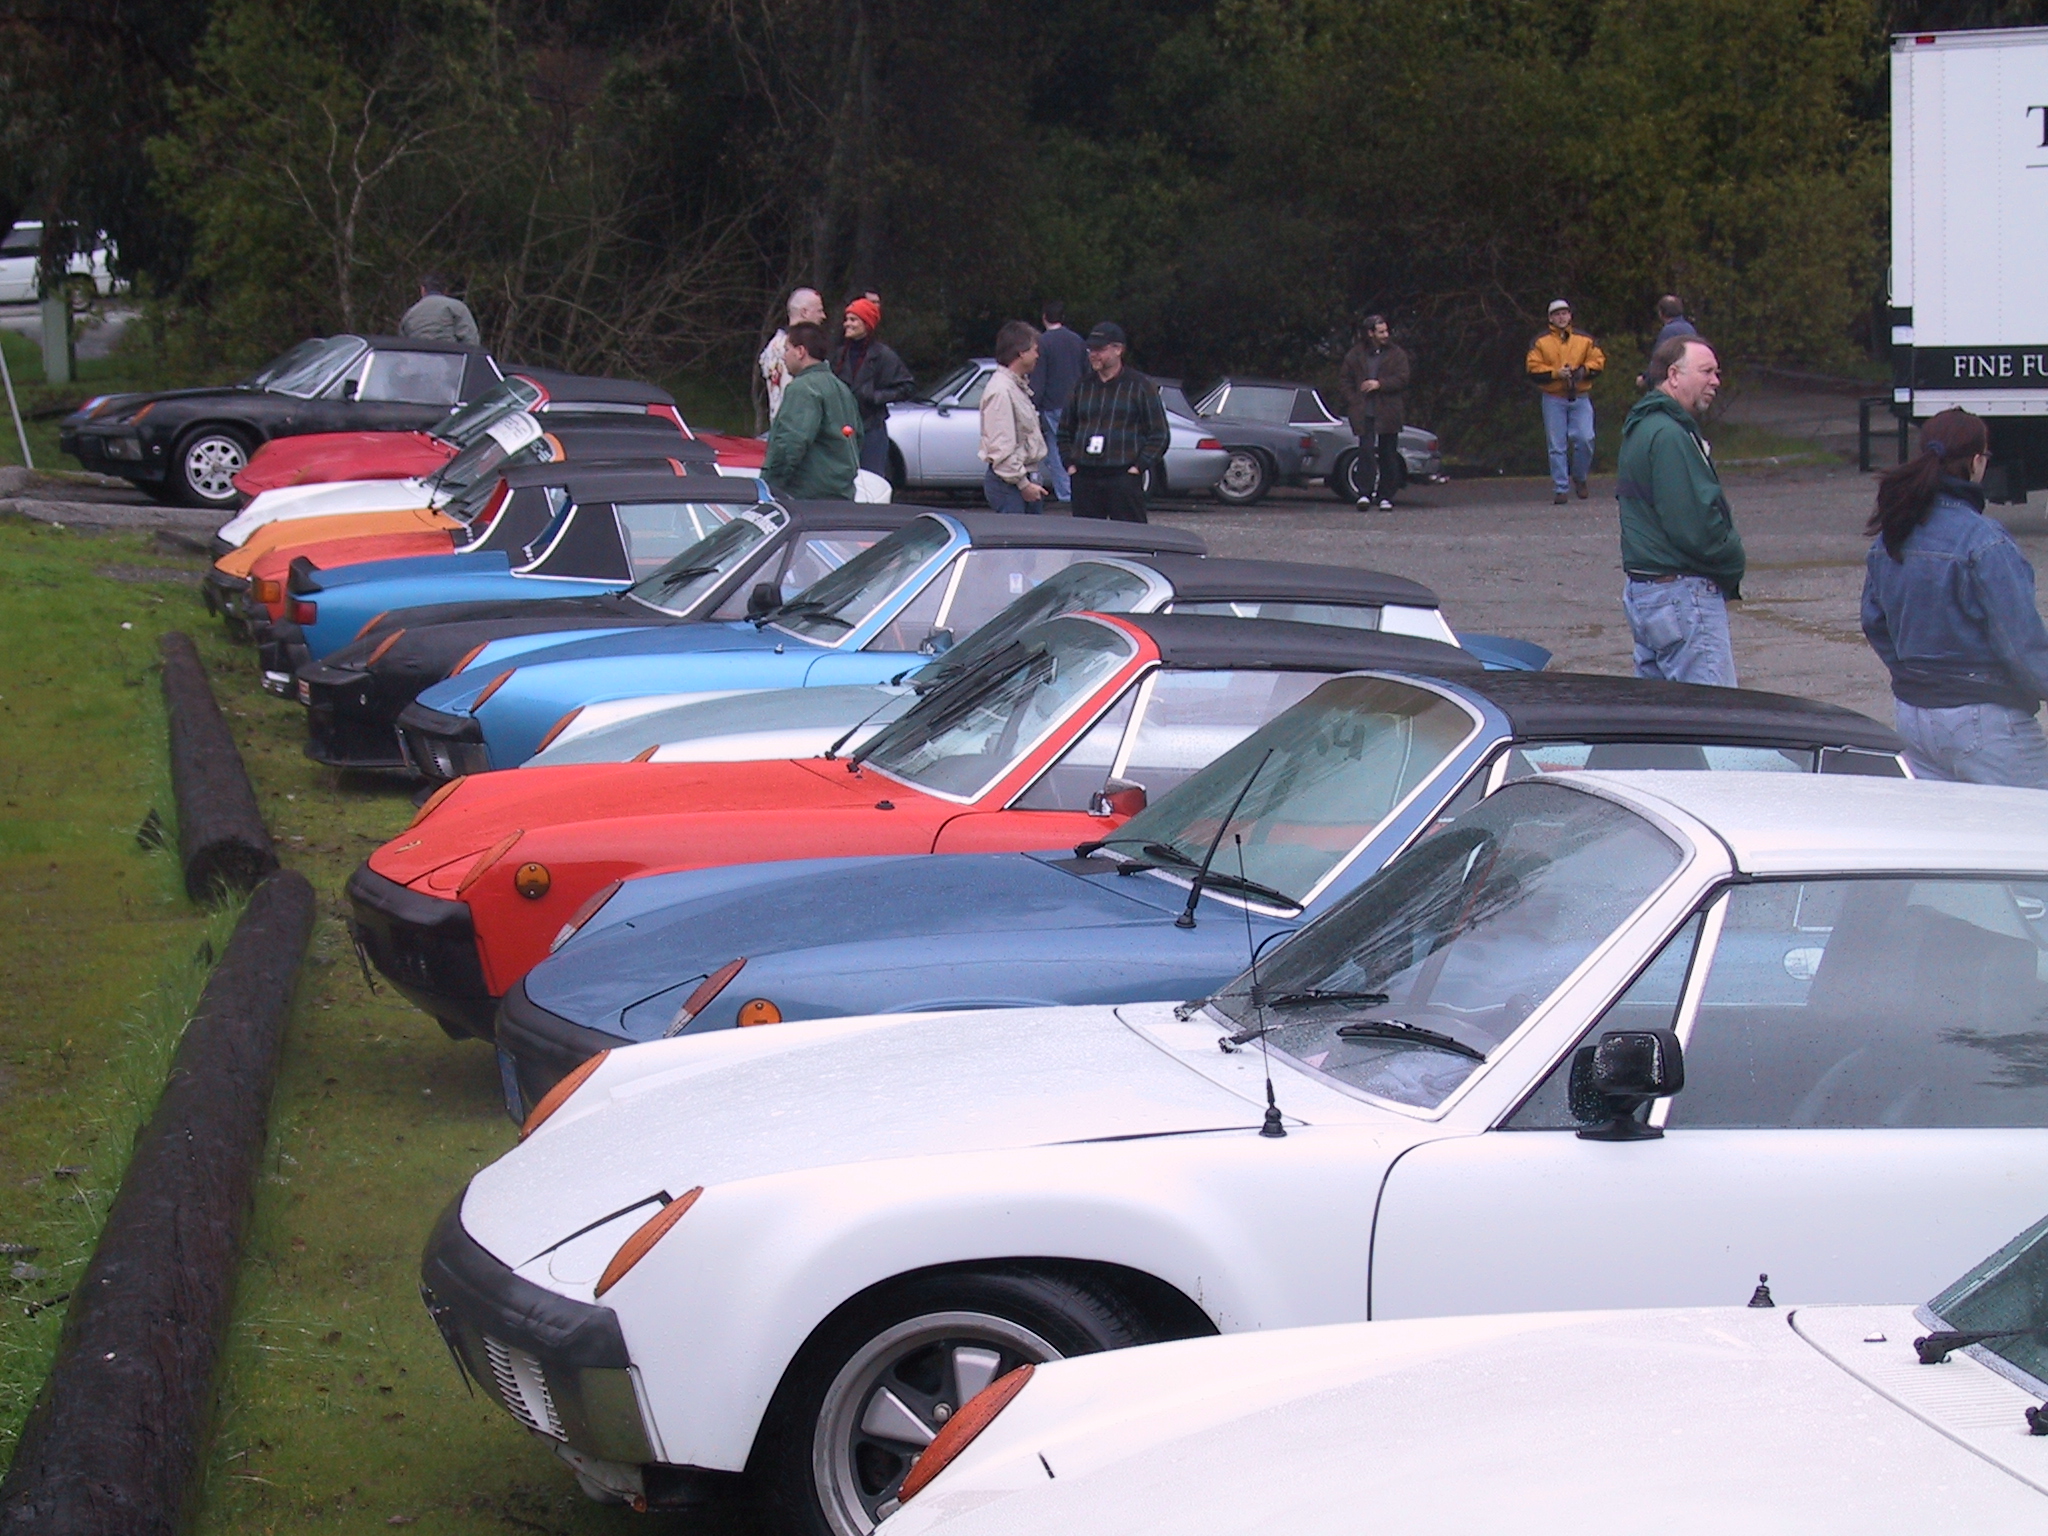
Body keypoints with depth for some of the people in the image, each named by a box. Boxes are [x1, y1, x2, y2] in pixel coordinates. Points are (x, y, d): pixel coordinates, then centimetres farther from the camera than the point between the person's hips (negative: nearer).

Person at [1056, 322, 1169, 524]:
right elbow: (1064, 432, 23)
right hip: (1084, 478, 4)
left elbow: (1159, 435, 3)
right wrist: (1069, 463, 8)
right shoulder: (1082, 386, 15)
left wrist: (1139, 466, -8)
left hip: (1124, 478, -4)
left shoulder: (1140, 386, 3)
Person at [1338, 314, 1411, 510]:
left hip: (1388, 413, 1)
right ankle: (1364, 494, -14)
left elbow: (1402, 379, -1)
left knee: (1388, 455, 4)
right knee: (1366, 452, -11)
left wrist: (1380, 384, -12)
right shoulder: (1355, 356, 9)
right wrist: (1355, 401, -2)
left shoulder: (1397, 355, 7)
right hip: (1364, 414, -1)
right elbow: (1347, 382, 13)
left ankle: (1386, 497, 11)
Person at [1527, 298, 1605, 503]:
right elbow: (1534, 370, -3)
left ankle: (1580, 478, 13)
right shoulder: (1540, 342, 4)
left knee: (1585, 439, -11)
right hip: (1553, 399, -1)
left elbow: (1598, 361, 6)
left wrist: (1583, 371, -13)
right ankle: (1561, 490, 2)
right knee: (1557, 446, -2)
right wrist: (1556, 373, -16)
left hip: (1580, 398, 1)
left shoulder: (1585, 340, 9)